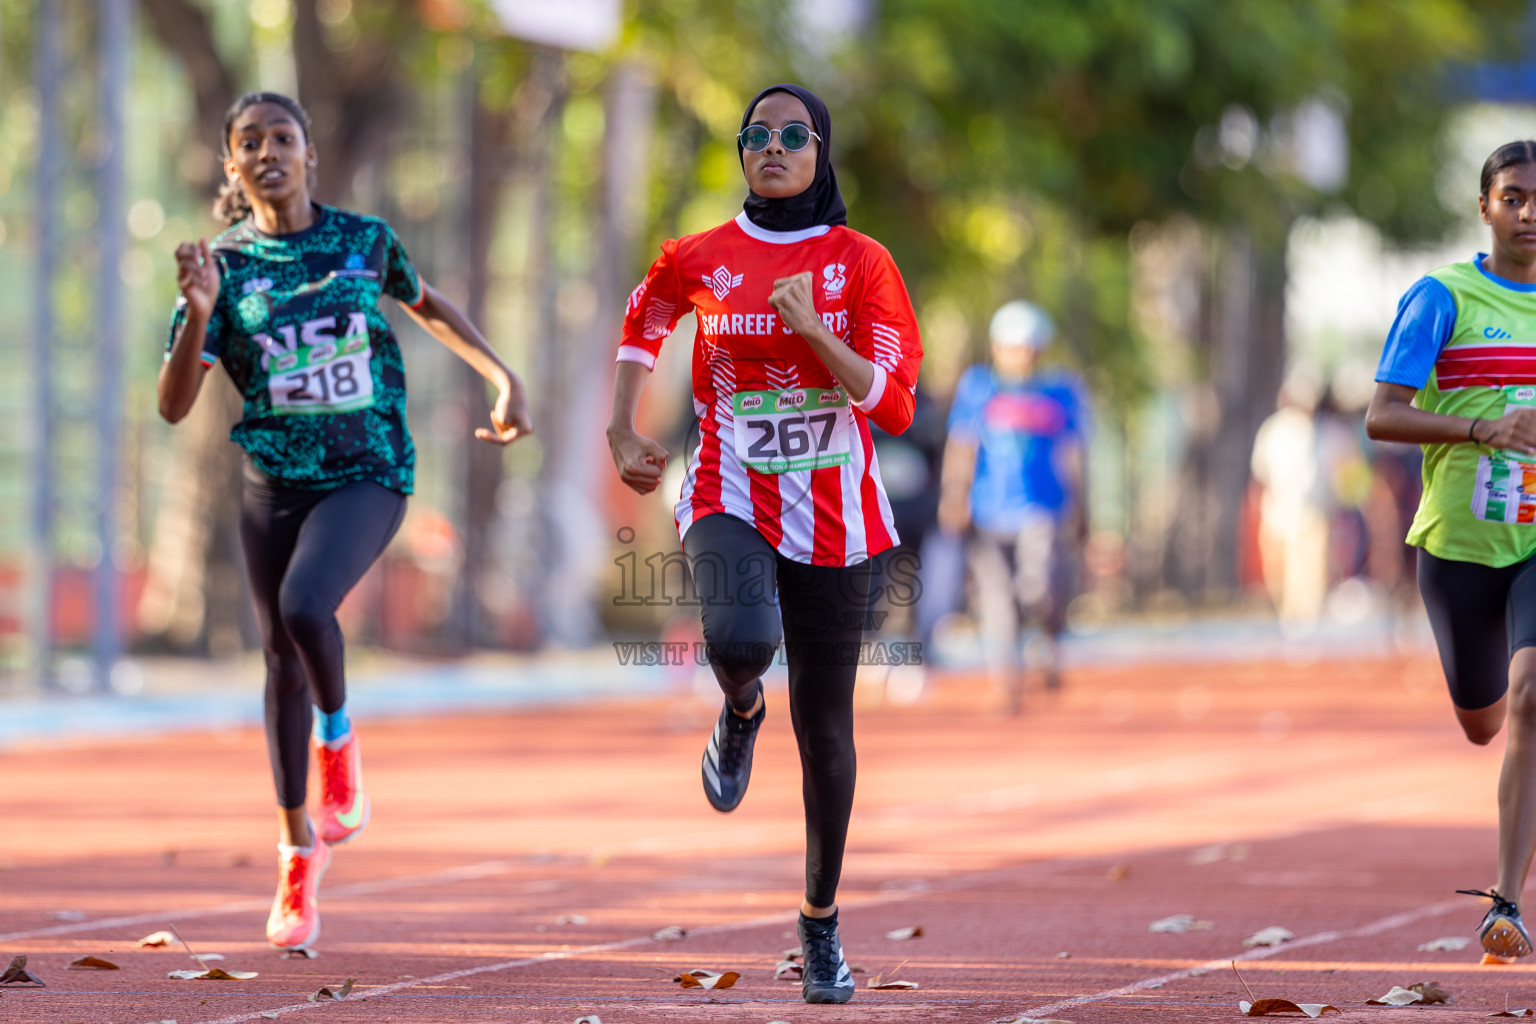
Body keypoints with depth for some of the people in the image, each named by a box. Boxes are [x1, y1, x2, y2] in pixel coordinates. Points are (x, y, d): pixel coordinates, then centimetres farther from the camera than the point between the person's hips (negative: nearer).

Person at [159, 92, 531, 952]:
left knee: (304, 606, -29)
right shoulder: (224, 265, -3)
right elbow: (174, 406, -8)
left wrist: (504, 379, 14)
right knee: (282, 658, 9)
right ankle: (299, 849, 25)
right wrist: (199, 315, -24)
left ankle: (338, 739, 1)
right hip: (274, 481, 2)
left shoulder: (364, 239, -1)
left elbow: (427, 305, 21)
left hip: (369, 472, -2)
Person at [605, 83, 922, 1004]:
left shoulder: (861, 263, -2)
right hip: (732, 502, 0)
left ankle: (822, 921, 23)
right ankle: (741, 710, 5)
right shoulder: (699, 260, 3)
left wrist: (814, 330, -22)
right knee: (742, 639, -33)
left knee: (825, 727, 5)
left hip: (832, 517, 0)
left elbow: (895, 404, -7)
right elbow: (643, 327, 23)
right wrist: (624, 438, 13)